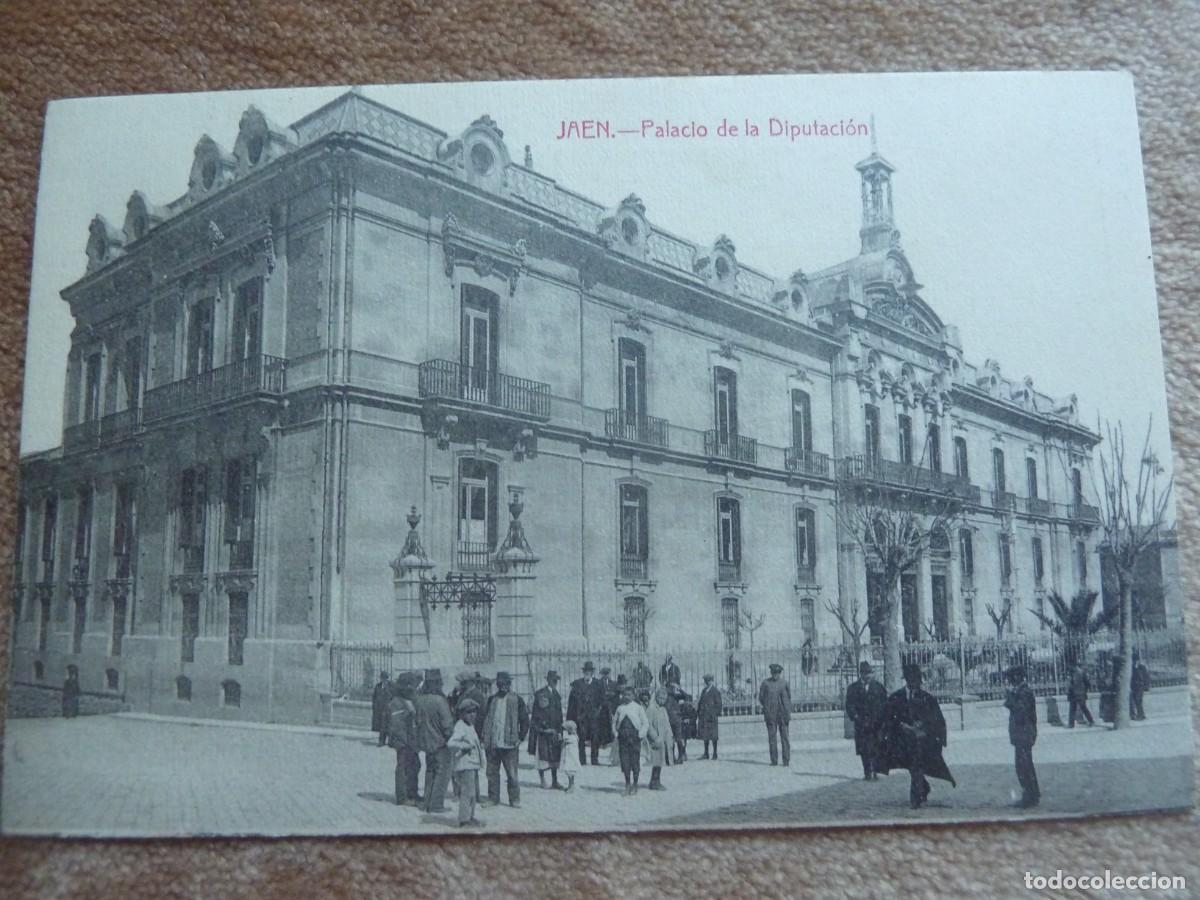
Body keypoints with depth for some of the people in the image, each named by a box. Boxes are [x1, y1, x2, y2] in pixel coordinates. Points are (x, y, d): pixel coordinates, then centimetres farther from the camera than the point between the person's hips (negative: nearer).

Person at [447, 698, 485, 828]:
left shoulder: (470, 726, 16)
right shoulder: (460, 727, -15)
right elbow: (451, 743, -28)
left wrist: (479, 746, 14)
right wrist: (466, 746, -21)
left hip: (473, 764, 10)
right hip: (465, 765, -10)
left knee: (474, 792, 18)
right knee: (468, 792, -11)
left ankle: (470, 817, 29)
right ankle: (464, 820, -6)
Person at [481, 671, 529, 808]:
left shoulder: (517, 701, 1)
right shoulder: (491, 700, 10)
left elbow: (525, 721, 3)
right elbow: (484, 719, 14)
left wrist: (520, 738, -2)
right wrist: (484, 738, 7)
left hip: (509, 745, -3)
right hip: (492, 744, 3)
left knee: (512, 774, -2)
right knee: (492, 773, 8)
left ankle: (515, 800, 7)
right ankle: (493, 798, 18)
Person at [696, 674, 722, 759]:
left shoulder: (715, 691, -6)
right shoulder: (704, 691, 15)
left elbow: (718, 704, -8)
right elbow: (700, 703, 18)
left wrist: (716, 714, -14)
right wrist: (698, 714, 12)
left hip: (711, 716, -7)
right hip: (703, 716, 7)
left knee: (713, 736, -1)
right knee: (705, 735, 10)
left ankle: (715, 754, 7)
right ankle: (706, 754, 17)